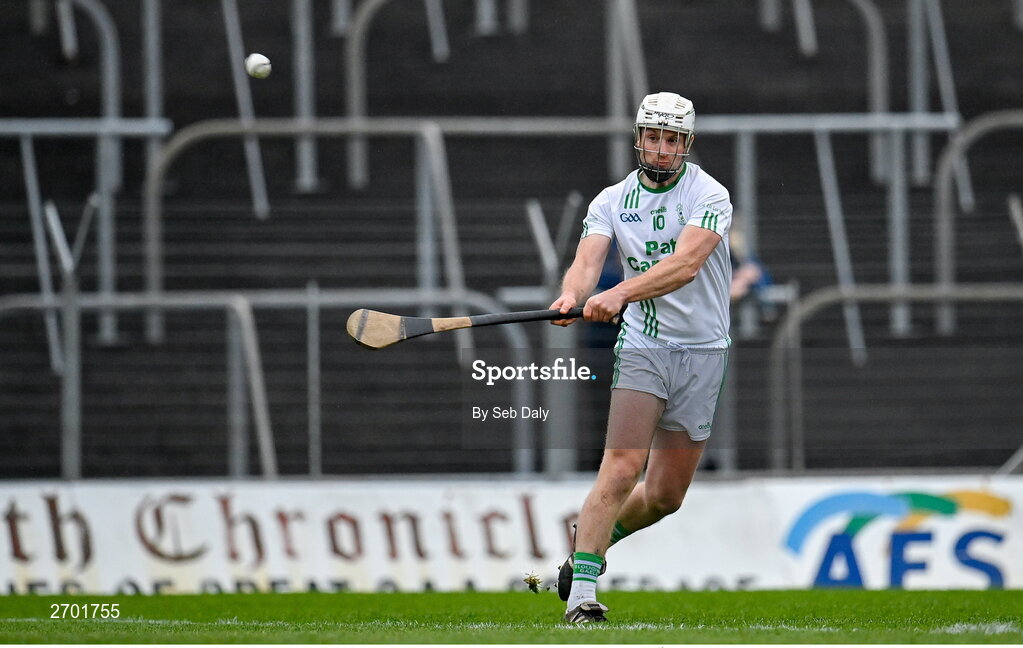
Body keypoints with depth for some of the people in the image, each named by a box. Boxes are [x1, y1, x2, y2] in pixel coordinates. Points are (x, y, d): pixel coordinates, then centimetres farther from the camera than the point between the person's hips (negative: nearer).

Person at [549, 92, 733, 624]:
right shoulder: (612, 201, 3)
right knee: (622, 469, -18)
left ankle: (591, 540, 32)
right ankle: (581, 591, -18)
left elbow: (686, 262, -23)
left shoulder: (708, 195, -7)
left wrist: (619, 294, -37)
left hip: (703, 350, 0)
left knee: (666, 495, 6)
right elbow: (588, 260, -11)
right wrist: (572, 295, -36)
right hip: (641, 346, 0)